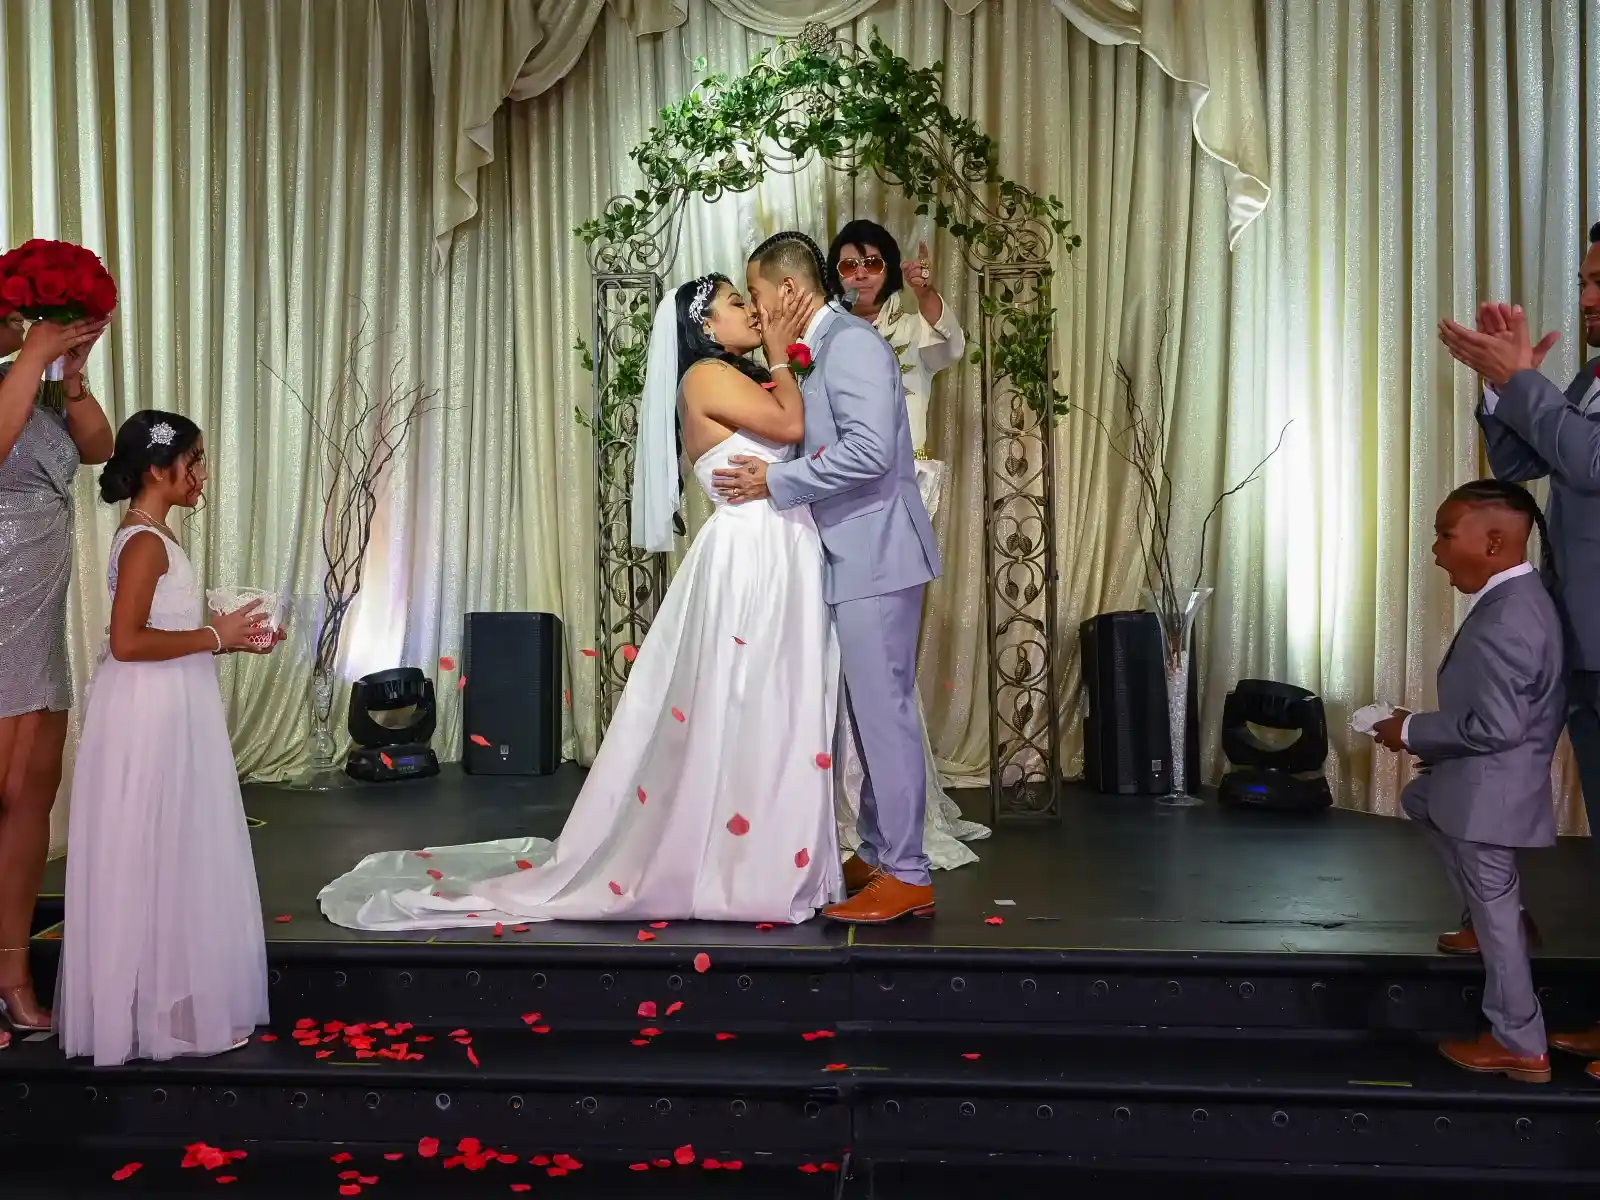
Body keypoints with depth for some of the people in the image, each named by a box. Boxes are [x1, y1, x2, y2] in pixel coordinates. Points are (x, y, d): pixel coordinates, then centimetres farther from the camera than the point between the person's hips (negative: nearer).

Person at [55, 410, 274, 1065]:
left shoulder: (152, 536, 14)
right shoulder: (145, 542, -16)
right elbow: (126, 642, -24)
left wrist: (228, 639, 9)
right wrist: (213, 637, -17)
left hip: (170, 714, 10)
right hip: (148, 717, -10)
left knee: (173, 859, 15)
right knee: (151, 862, -1)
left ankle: (168, 1001, 25)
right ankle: (157, 1011, 9)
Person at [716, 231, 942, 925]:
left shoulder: (850, 341, -12)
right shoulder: (816, 353, 18)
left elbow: (869, 449, -23)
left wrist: (775, 482, -17)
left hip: (876, 555, -10)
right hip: (852, 556, 10)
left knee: (884, 711, -6)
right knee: (868, 711, 14)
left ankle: (907, 877, 2)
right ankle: (877, 855, 23)